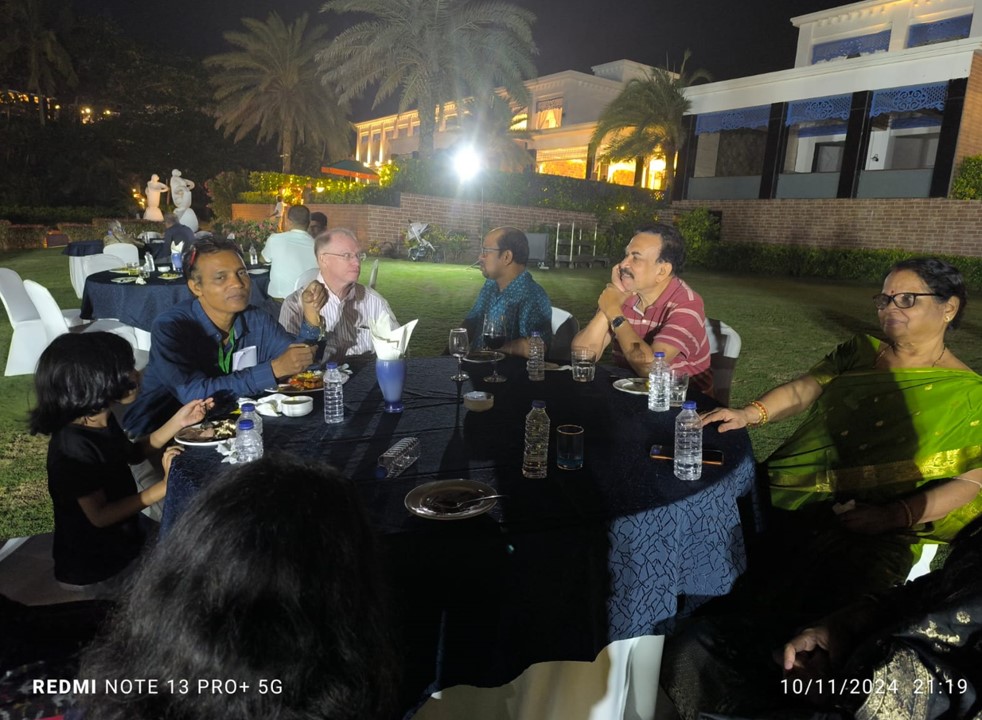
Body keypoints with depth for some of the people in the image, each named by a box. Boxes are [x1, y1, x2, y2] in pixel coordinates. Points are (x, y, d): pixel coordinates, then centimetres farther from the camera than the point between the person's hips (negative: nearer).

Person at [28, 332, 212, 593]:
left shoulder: (99, 420, -6)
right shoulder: (75, 448, -31)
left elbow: (132, 454, 11)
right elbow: (100, 516, -27)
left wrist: (178, 421, 0)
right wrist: (164, 486, -27)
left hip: (121, 535, 8)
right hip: (95, 567, -8)